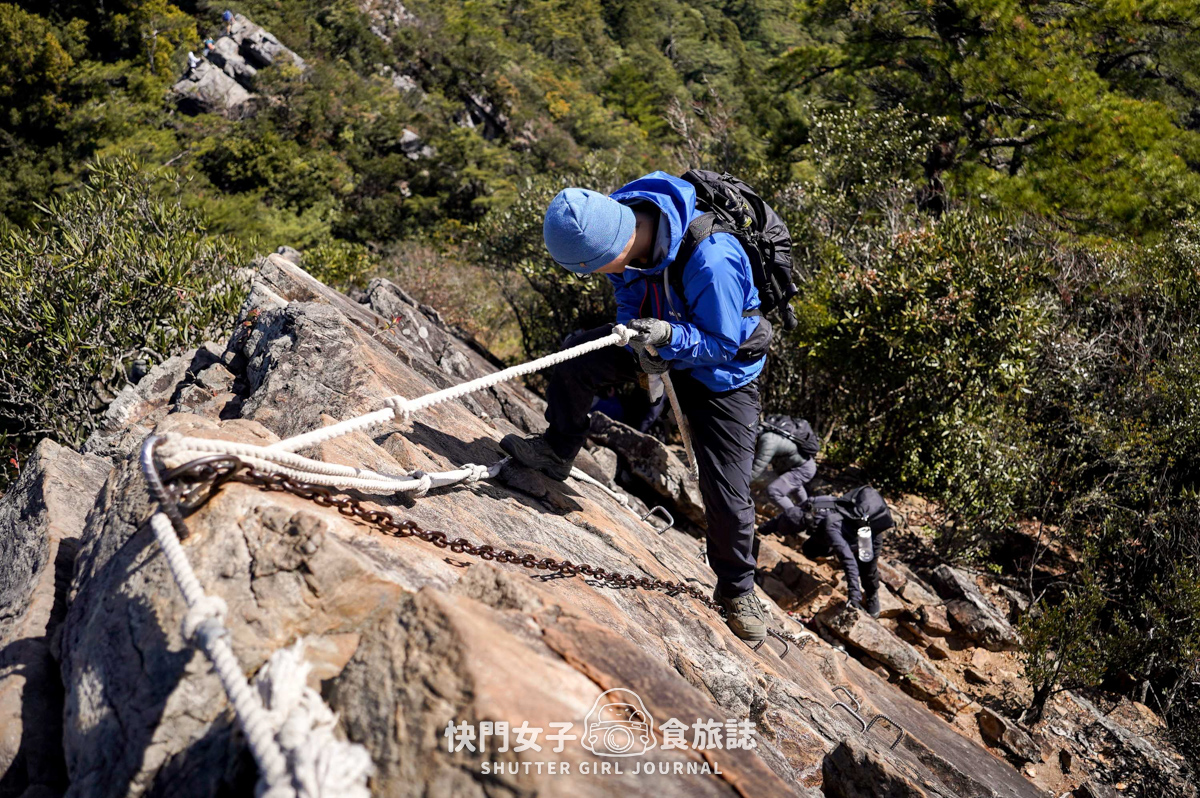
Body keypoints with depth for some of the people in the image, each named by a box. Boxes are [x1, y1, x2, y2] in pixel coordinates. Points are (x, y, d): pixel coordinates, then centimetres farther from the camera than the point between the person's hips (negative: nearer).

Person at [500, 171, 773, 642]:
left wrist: (669, 335, -43)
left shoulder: (710, 259, -39)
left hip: (722, 369, -6)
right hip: (661, 341, 6)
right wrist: (640, 342, -19)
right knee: (575, 361, -12)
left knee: (727, 492, -6)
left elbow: (721, 344, -26)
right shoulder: (620, 229, -18)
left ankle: (737, 589, 18)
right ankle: (556, 452, 14)